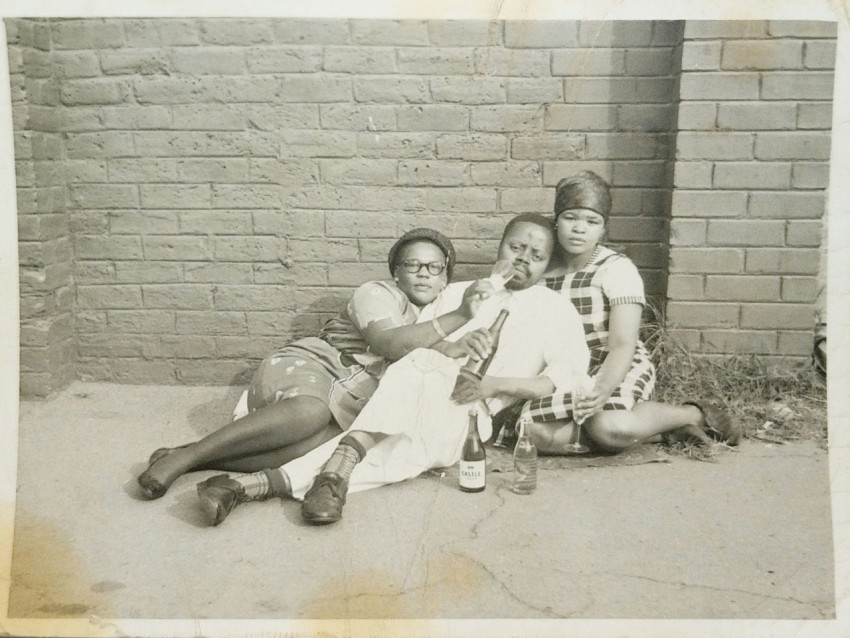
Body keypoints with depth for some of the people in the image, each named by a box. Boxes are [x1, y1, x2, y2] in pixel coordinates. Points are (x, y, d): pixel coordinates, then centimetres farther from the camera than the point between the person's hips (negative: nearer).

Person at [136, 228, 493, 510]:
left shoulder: (440, 318, 23)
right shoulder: (377, 293, 2)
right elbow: (391, 344, -16)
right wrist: (460, 316, -14)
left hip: (348, 403, 4)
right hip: (305, 367, -4)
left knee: (327, 438, -35)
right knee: (312, 410, -41)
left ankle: (195, 462, -33)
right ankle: (184, 455, -32)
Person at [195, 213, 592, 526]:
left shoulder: (556, 309, 19)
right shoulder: (459, 292, 26)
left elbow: (571, 373, 3)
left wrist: (495, 384, -10)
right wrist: (447, 347, -7)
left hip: (467, 414, -2)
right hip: (422, 383, 2)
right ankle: (337, 467, -41)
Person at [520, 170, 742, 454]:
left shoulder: (617, 268, -9)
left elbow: (623, 345, -19)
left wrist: (604, 389, -38)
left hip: (617, 368, -4)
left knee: (608, 427, -36)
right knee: (539, 433, -27)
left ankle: (692, 414, -6)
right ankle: (645, 425, -13)